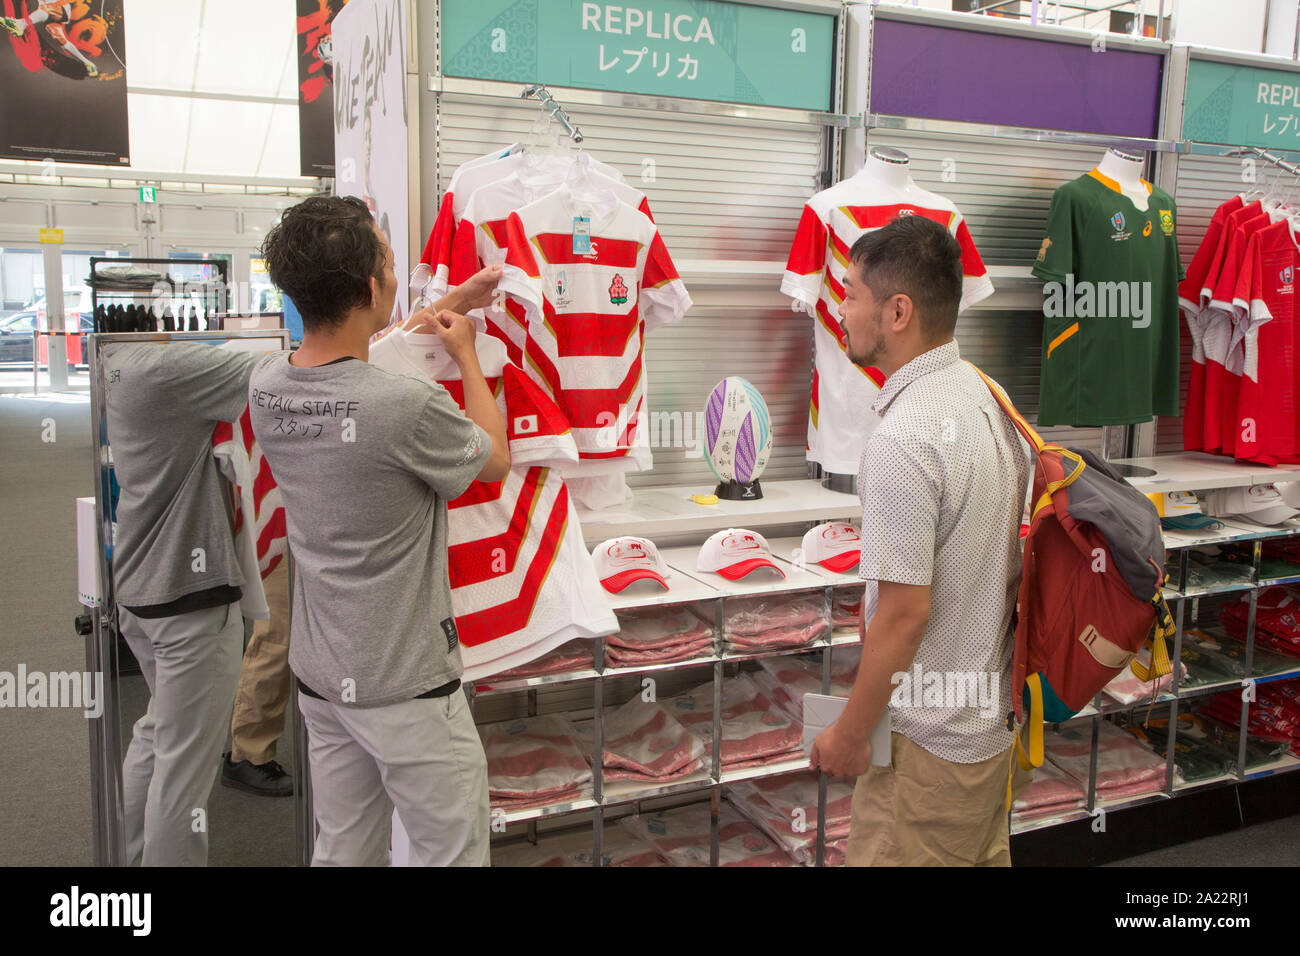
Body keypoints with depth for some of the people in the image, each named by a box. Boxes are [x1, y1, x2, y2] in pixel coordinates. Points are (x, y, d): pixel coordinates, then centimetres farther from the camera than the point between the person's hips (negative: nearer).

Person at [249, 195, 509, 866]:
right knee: (452, 854, 9)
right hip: (407, 686, -7)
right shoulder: (408, 407, -27)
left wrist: (457, 300, 27)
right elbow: (495, 460, -5)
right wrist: (466, 353, 9)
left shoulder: (266, 385, -4)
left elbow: (360, 359, 17)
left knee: (342, 852, 20)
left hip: (321, 677, 7)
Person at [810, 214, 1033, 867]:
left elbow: (905, 611, -24)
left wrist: (851, 732, -13)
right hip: (995, 715, 9)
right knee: (983, 854, 23)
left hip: (926, 738, -9)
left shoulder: (902, 438, -25)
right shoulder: (991, 399, 5)